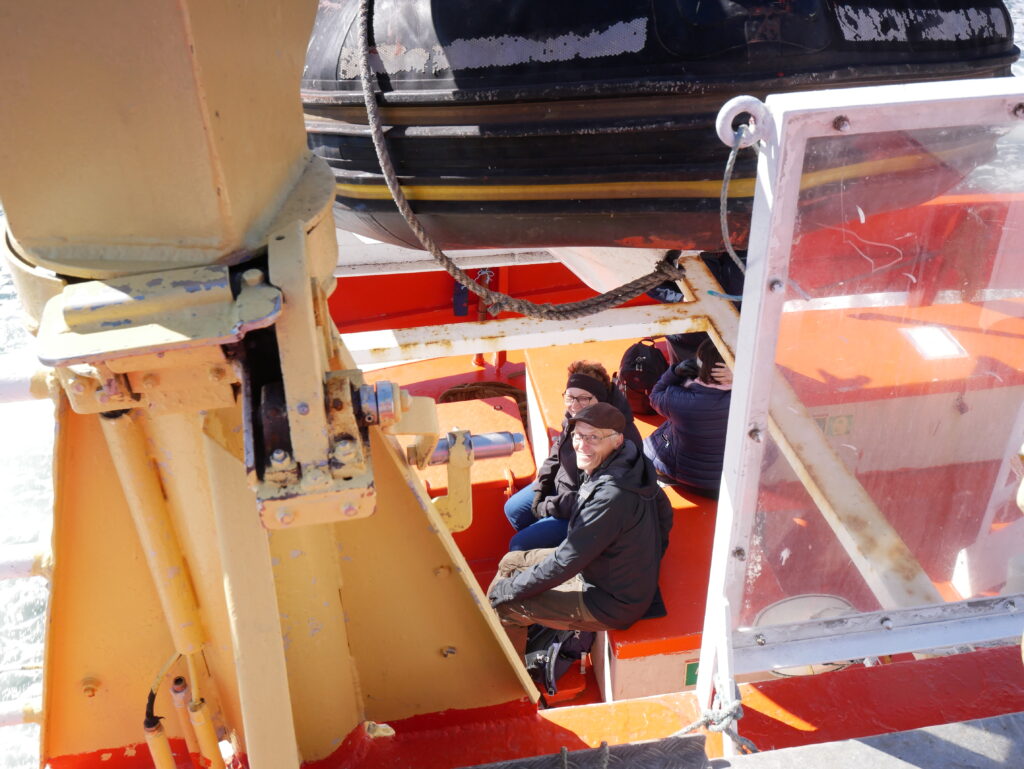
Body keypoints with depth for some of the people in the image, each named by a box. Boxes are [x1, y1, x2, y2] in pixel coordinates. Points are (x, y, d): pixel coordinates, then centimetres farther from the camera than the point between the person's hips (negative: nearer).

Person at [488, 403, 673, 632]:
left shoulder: (611, 496, -35)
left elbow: (564, 562, -29)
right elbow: (664, 511, 9)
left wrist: (508, 590, -17)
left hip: (613, 604, -10)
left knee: (505, 604, -6)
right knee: (511, 562, 15)